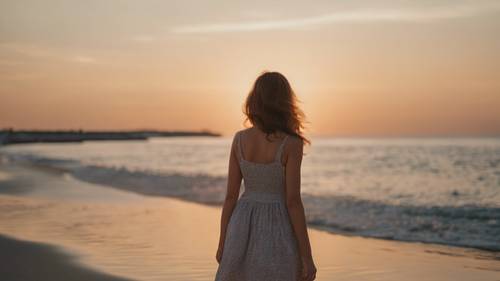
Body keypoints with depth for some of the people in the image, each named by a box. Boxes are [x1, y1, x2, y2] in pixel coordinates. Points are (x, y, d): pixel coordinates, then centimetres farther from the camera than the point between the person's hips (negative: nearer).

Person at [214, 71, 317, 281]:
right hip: (277, 231, -4)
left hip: (243, 229, 4)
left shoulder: (239, 139, -1)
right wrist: (307, 256, -9)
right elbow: (293, 201, -15)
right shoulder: (291, 144, -14)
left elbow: (230, 195, 1)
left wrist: (223, 244, 10)